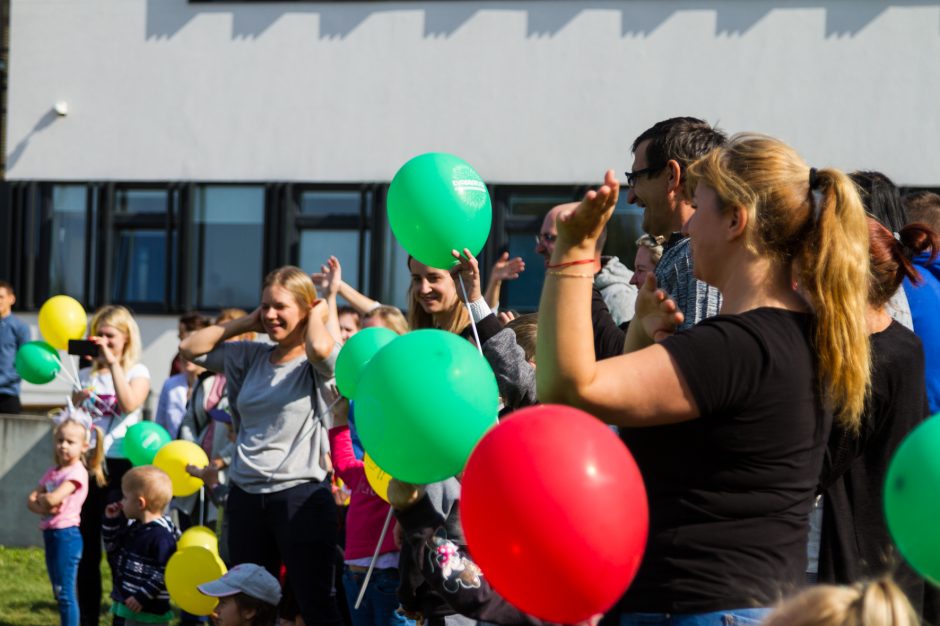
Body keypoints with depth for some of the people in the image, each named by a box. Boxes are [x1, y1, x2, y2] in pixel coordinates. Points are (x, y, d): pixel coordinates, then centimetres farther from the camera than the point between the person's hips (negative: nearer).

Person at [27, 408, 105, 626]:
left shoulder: (77, 472, -11)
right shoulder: (52, 471, 14)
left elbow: (53, 499, -22)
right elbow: (31, 501, 9)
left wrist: (40, 497, -1)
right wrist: (43, 507, -12)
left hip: (66, 535, -9)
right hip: (50, 534, 9)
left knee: (65, 593, -9)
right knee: (59, 593, 13)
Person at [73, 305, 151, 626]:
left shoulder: (137, 372, 3)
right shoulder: (86, 375, 14)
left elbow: (130, 404, -18)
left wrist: (113, 363, -17)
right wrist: (78, 401, -6)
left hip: (120, 466, -4)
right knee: (87, 551, 5)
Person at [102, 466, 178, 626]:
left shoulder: (161, 534, -20)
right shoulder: (133, 527, 10)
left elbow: (165, 574, -24)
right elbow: (112, 547, 25)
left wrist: (142, 597, -23)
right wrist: (111, 521, 10)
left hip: (148, 612, -10)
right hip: (124, 606, 10)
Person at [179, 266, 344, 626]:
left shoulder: (316, 365, -6)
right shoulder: (252, 357, 11)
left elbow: (319, 348, -29)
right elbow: (191, 348, 13)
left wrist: (318, 313, -8)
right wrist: (247, 323, 9)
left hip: (300, 496, -6)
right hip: (245, 495, 7)